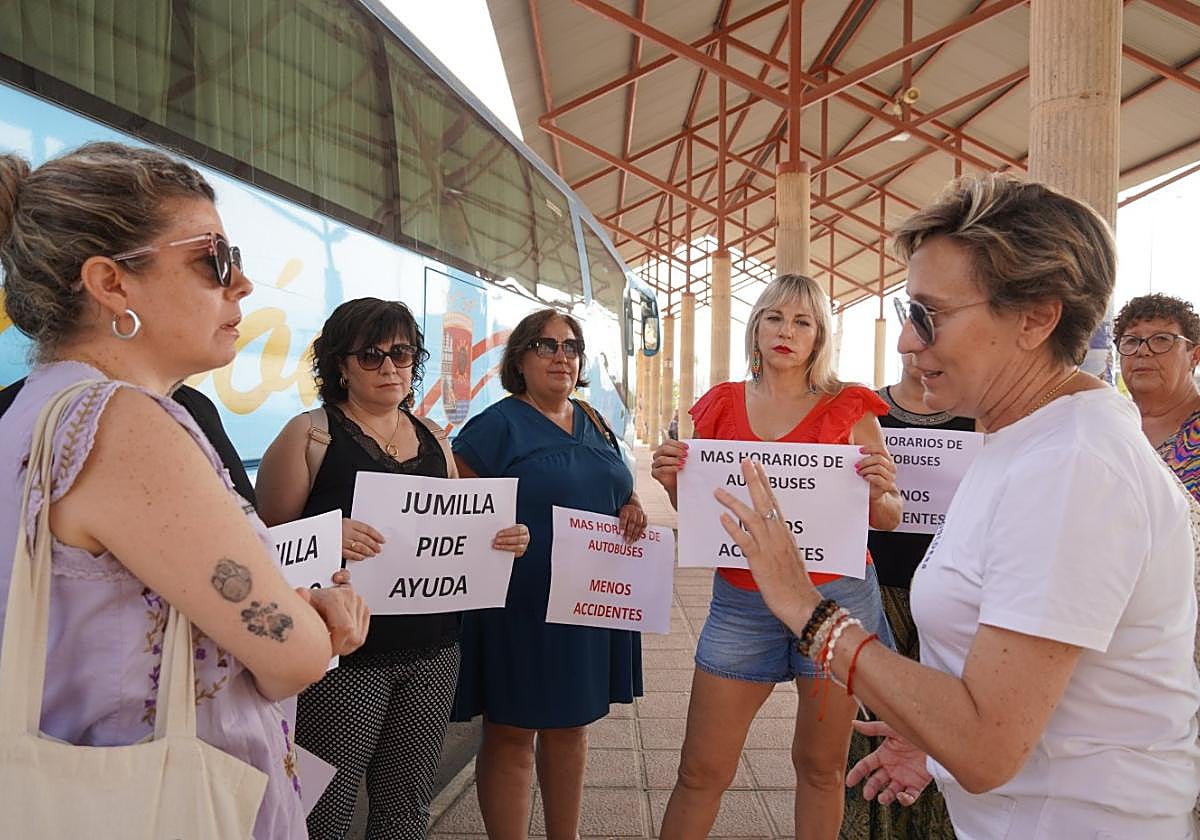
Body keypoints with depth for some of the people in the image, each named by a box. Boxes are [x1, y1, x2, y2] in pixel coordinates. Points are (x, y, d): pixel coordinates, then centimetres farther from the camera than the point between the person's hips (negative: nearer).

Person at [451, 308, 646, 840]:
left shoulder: (594, 424, 11)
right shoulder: (495, 426, -9)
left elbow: (620, 492, 20)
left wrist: (633, 511, 0)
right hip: (520, 609, -6)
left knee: (571, 727, 20)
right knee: (511, 736, 6)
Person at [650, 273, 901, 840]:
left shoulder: (849, 409, 0)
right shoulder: (720, 406, 5)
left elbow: (888, 521, 3)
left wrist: (879, 491, -19)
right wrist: (672, 481, -9)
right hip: (741, 602, 1)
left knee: (821, 765, 14)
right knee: (701, 771, 5)